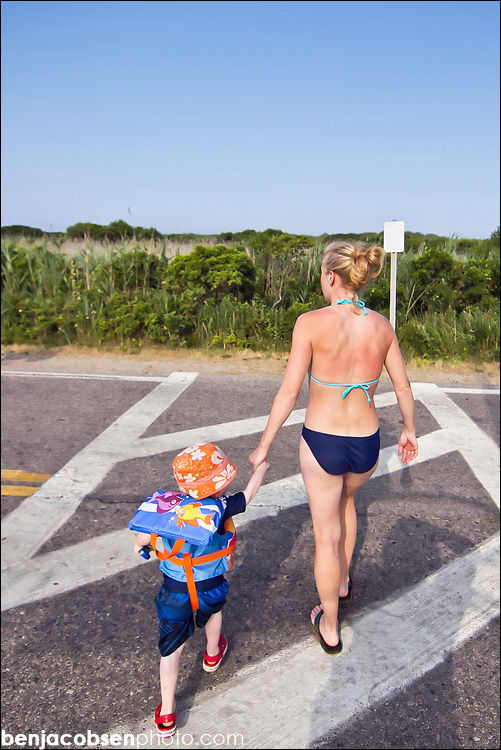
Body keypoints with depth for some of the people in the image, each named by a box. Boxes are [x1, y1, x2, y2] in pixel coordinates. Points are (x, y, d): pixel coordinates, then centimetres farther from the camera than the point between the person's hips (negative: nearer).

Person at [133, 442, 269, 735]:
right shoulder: (221, 508, -18)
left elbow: (144, 537, -2)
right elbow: (250, 492, -3)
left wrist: (139, 546, 23)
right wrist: (262, 466, 15)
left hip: (173, 591, 1)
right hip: (210, 588, -1)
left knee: (171, 648, 13)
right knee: (213, 610, 33)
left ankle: (167, 713, 20)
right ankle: (213, 654, 58)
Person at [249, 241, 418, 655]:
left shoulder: (311, 322, -17)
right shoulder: (382, 325, -4)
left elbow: (289, 391, -16)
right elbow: (403, 386, 4)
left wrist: (264, 446, -5)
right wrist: (410, 430, 21)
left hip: (322, 444, -4)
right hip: (367, 446, 4)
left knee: (327, 537, 15)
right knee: (345, 498, 36)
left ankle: (329, 628, 33)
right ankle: (343, 582, 50)